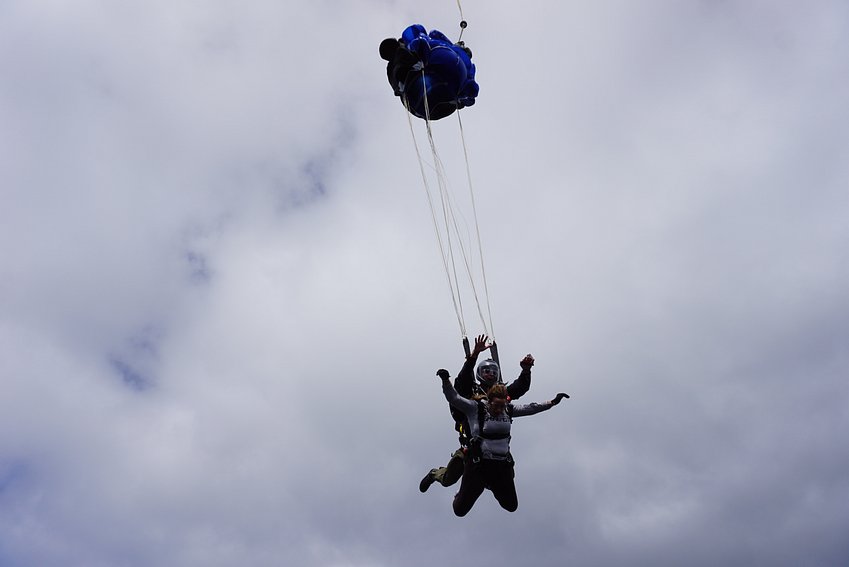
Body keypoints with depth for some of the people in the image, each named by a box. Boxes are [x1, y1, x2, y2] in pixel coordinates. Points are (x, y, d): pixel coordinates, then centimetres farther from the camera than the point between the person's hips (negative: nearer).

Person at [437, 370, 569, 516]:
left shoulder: (508, 410, 0)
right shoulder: (475, 408, -13)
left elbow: (529, 408, 10)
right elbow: (453, 398, -20)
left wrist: (552, 402, 7)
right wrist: (445, 380, -36)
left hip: (503, 465, 4)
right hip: (478, 464, -4)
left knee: (511, 506, 21)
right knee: (460, 510, 1)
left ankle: (492, 485, 49)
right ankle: (462, 495, 39)